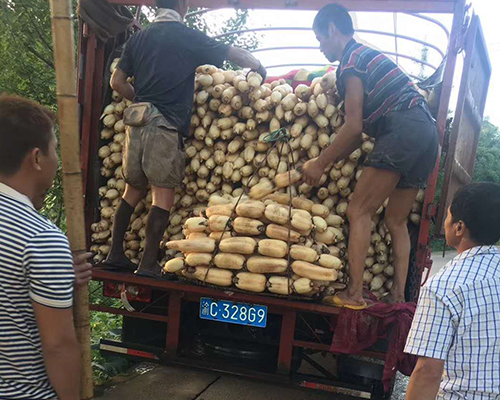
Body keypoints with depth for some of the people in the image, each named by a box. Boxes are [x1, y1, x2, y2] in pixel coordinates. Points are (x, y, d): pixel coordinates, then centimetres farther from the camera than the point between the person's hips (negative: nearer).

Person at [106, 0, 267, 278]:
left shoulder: (139, 38, 17)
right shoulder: (187, 36, 1)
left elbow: (117, 82, 16)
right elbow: (241, 57, 5)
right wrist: (260, 68, 23)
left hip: (137, 119, 6)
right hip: (166, 124, -6)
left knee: (134, 190, 14)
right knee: (164, 193, -4)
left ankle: (116, 254, 18)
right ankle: (149, 264, -6)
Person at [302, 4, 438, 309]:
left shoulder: (351, 60, -1)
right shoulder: (367, 56, 28)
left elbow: (354, 127, -9)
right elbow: (359, 133, 24)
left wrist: (320, 163, 0)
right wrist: (326, 162, 22)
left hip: (403, 130, -10)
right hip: (428, 134, 10)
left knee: (359, 212, -6)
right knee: (397, 221, 13)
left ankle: (354, 295, -7)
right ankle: (398, 295, 13)